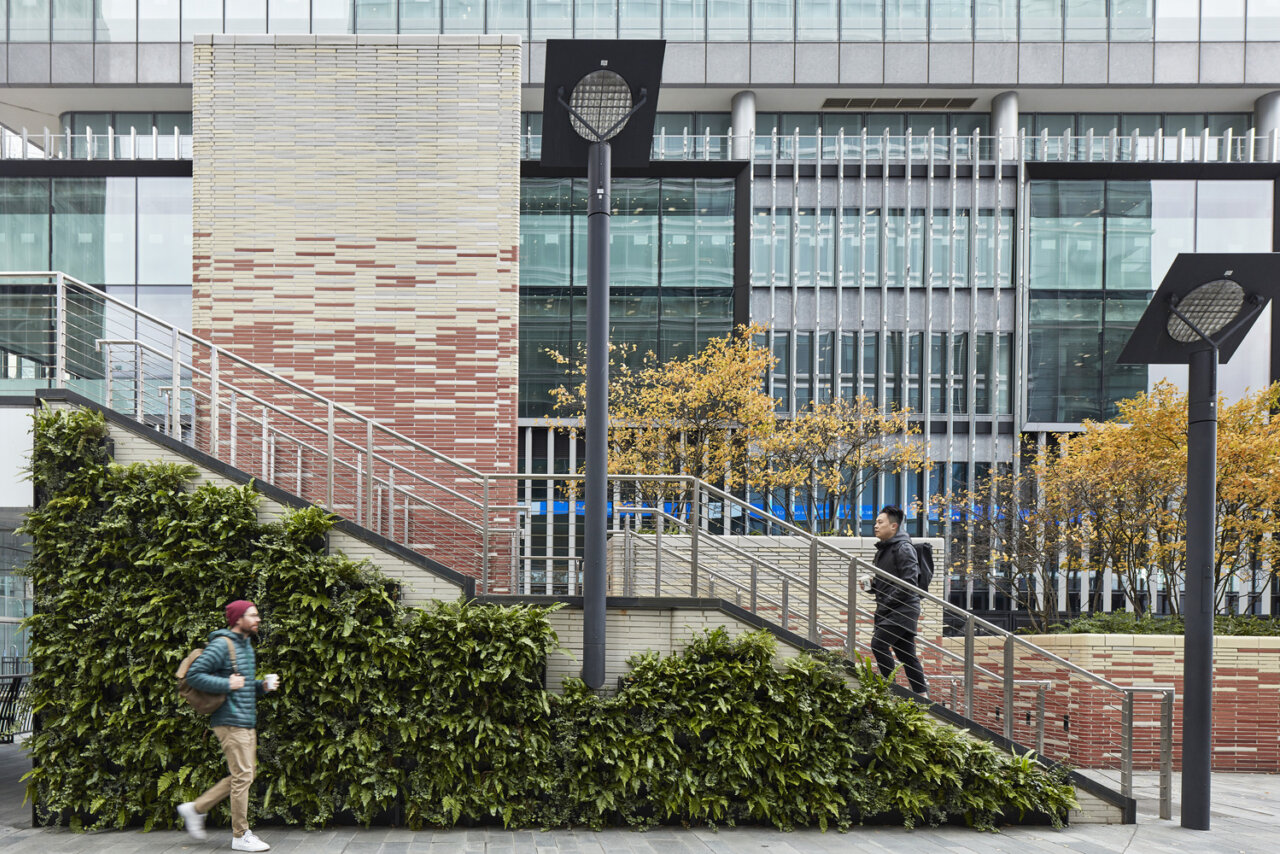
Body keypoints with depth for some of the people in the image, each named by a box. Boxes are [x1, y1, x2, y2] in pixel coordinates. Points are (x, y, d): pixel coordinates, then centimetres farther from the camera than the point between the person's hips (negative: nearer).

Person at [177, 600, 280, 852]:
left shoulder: (246, 644, 16)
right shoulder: (222, 645, -13)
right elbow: (194, 675, -19)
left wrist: (262, 685, 7)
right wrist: (227, 684, -22)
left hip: (247, 721, 10)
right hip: (231, 720, -9)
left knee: (243, 775, 13)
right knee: (242, 776, -5)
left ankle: (195, 808, 25)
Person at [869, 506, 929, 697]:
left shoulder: (903, 548, -11)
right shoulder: (883, 549, 18)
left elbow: (909, 581, -20)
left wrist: (887, 602, -19)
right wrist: (871, 585, 6)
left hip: (902, 609, -9)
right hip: (889, 611, 9)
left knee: (878, 644, -19)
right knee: (906, 654, 10)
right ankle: (922, 695, 16)